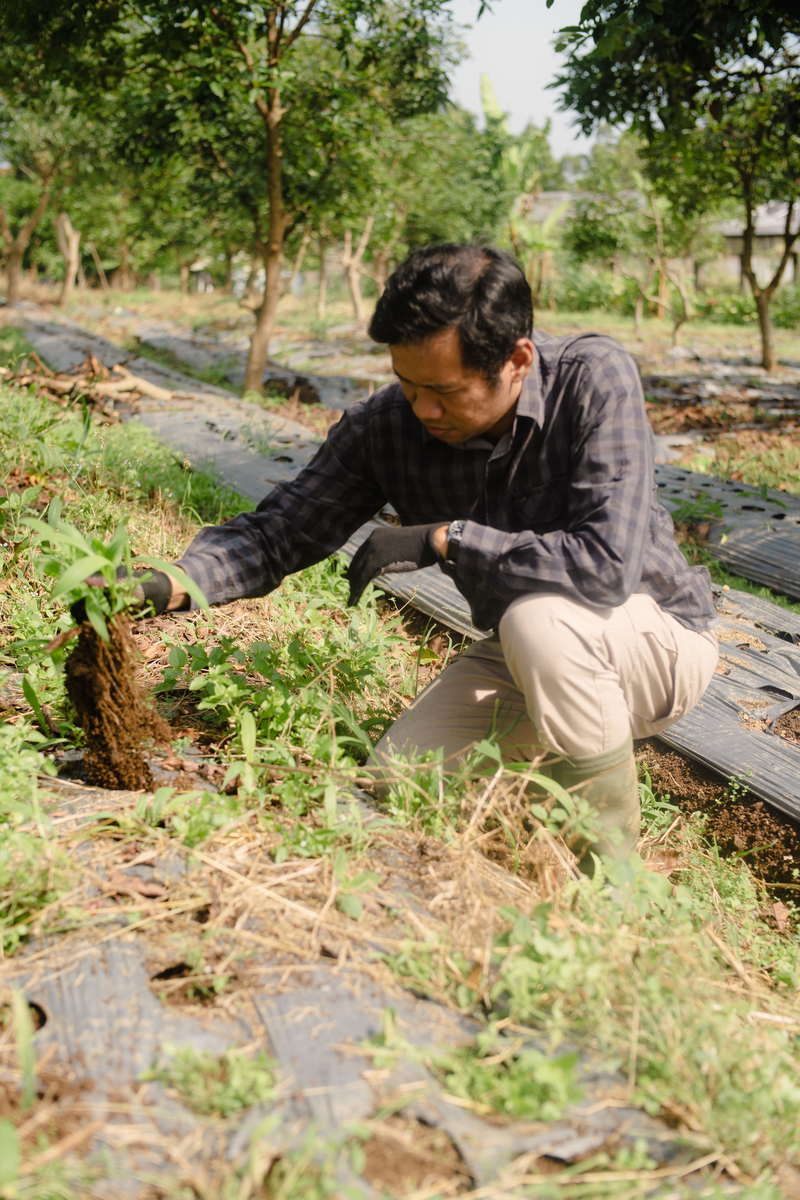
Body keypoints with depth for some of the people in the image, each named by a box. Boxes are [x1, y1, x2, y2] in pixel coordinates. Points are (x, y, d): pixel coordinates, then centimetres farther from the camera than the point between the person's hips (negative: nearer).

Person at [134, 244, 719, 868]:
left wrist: (441, 538, -31)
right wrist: (171, 583, -27)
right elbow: (278, 532, -9)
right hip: (521, 655, 5)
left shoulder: (596, 379, -27)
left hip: (658, 635, -4)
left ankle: (613, 864, -13)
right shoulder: (385, 427, -14)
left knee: (539, 618, -37)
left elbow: (607, 565, -38)